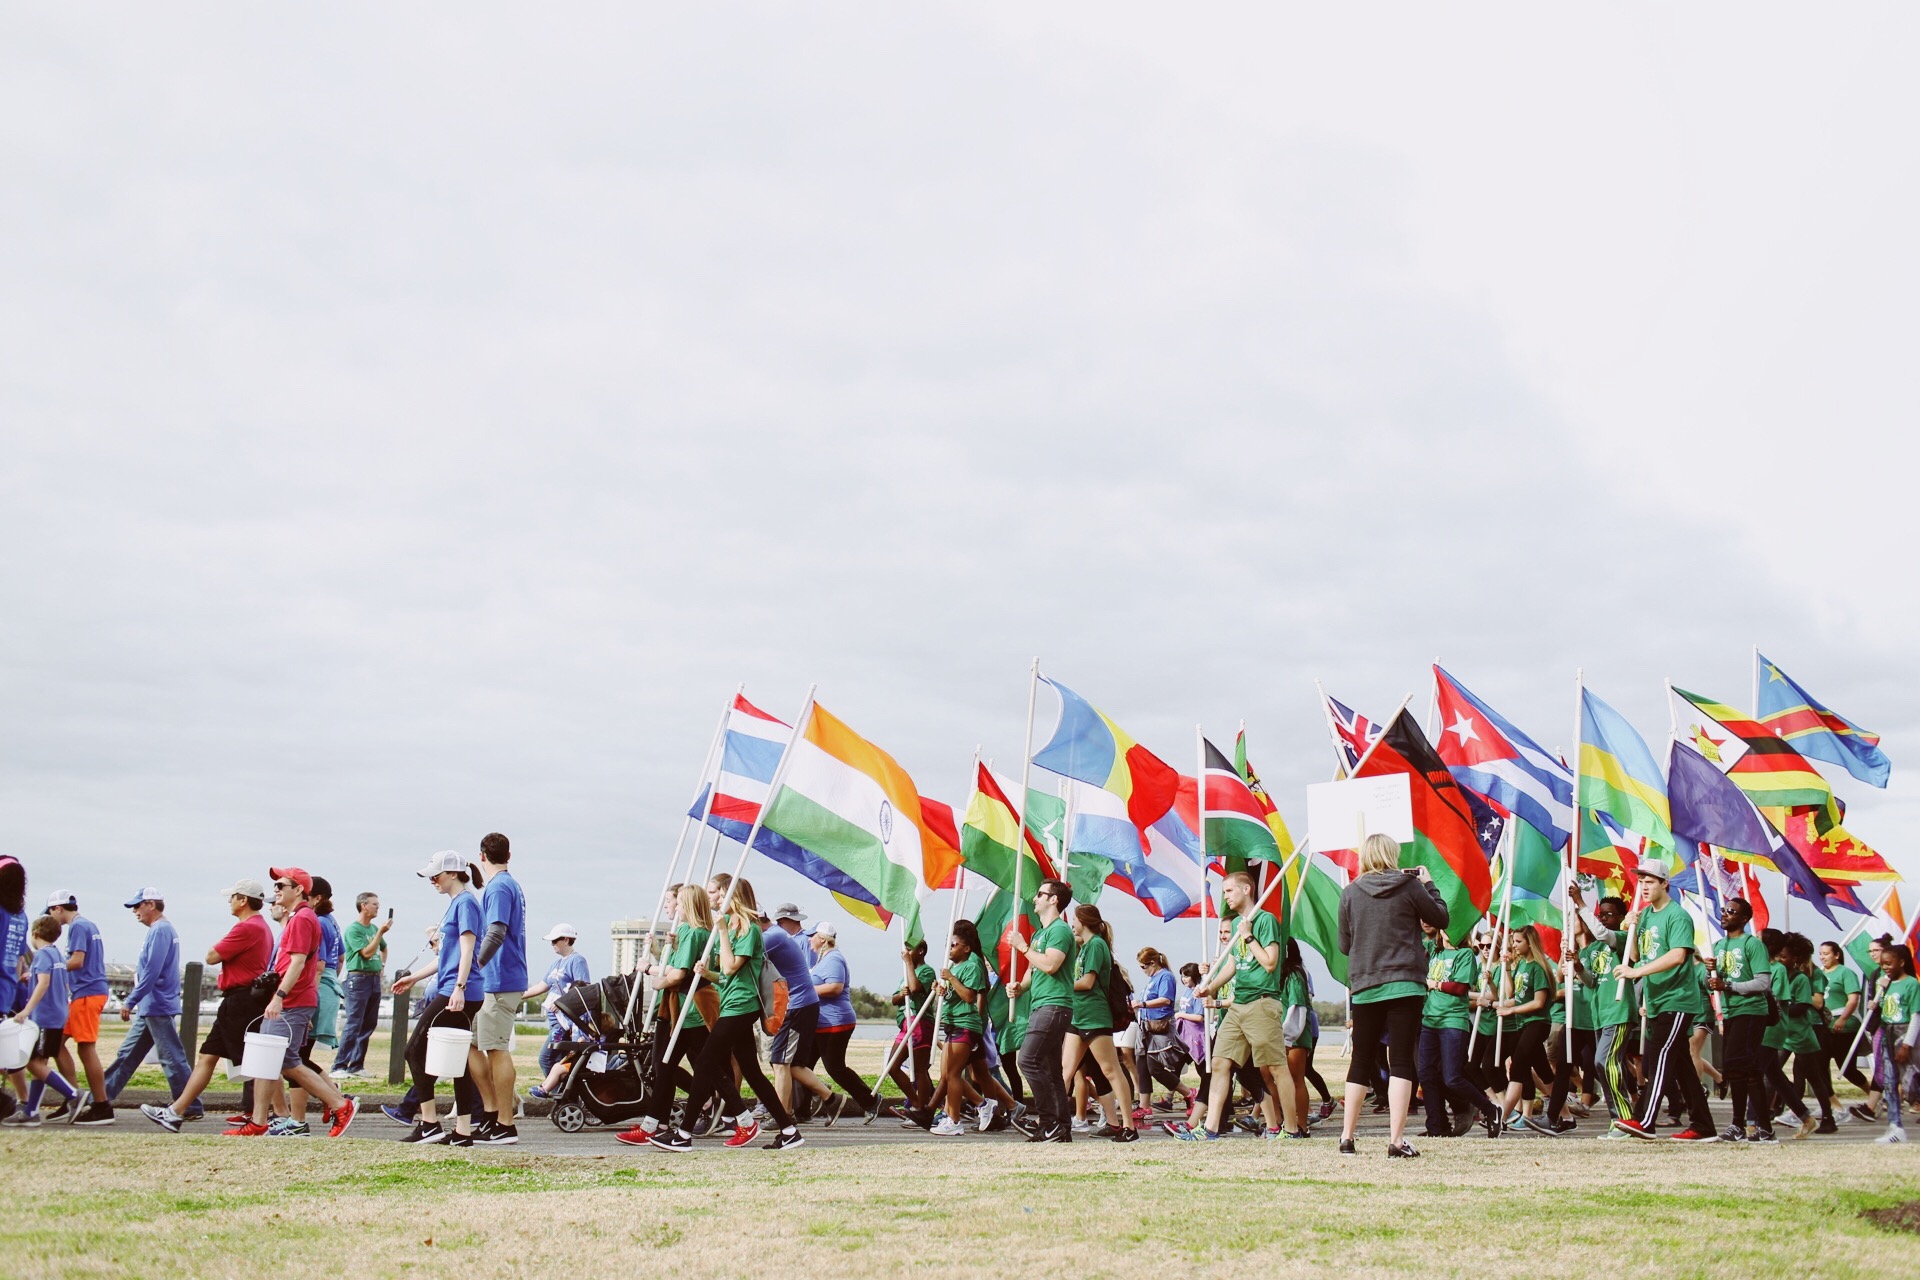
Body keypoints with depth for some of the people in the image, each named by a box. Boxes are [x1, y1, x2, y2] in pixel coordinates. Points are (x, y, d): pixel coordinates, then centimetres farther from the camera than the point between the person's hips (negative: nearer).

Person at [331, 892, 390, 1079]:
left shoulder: (374, 928, 14)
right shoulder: (353, 929, -9)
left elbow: (383, 948, 33)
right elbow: (367, 952, -18)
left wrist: (383, 965, 18)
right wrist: (381, 932, -20)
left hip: (375, 979, 8)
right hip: (358, 979, -8)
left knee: (369, 1024, 8)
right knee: (354, 1024, -11)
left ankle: (357, 1065, 15)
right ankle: (339, 1067, -10)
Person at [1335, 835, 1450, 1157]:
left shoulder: (1350, 892, 2)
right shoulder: (1410, 885, -4)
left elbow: (1344, 945, 7)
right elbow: (1441, 918, 8)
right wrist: (1429, 884, 20)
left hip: (1364, 987, 3)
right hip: (1404, 984, -3)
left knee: (1361, 1061, 12)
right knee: (1401, 1061, -2)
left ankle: (1346, 1138, 15)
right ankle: (1396, 1140, -8)